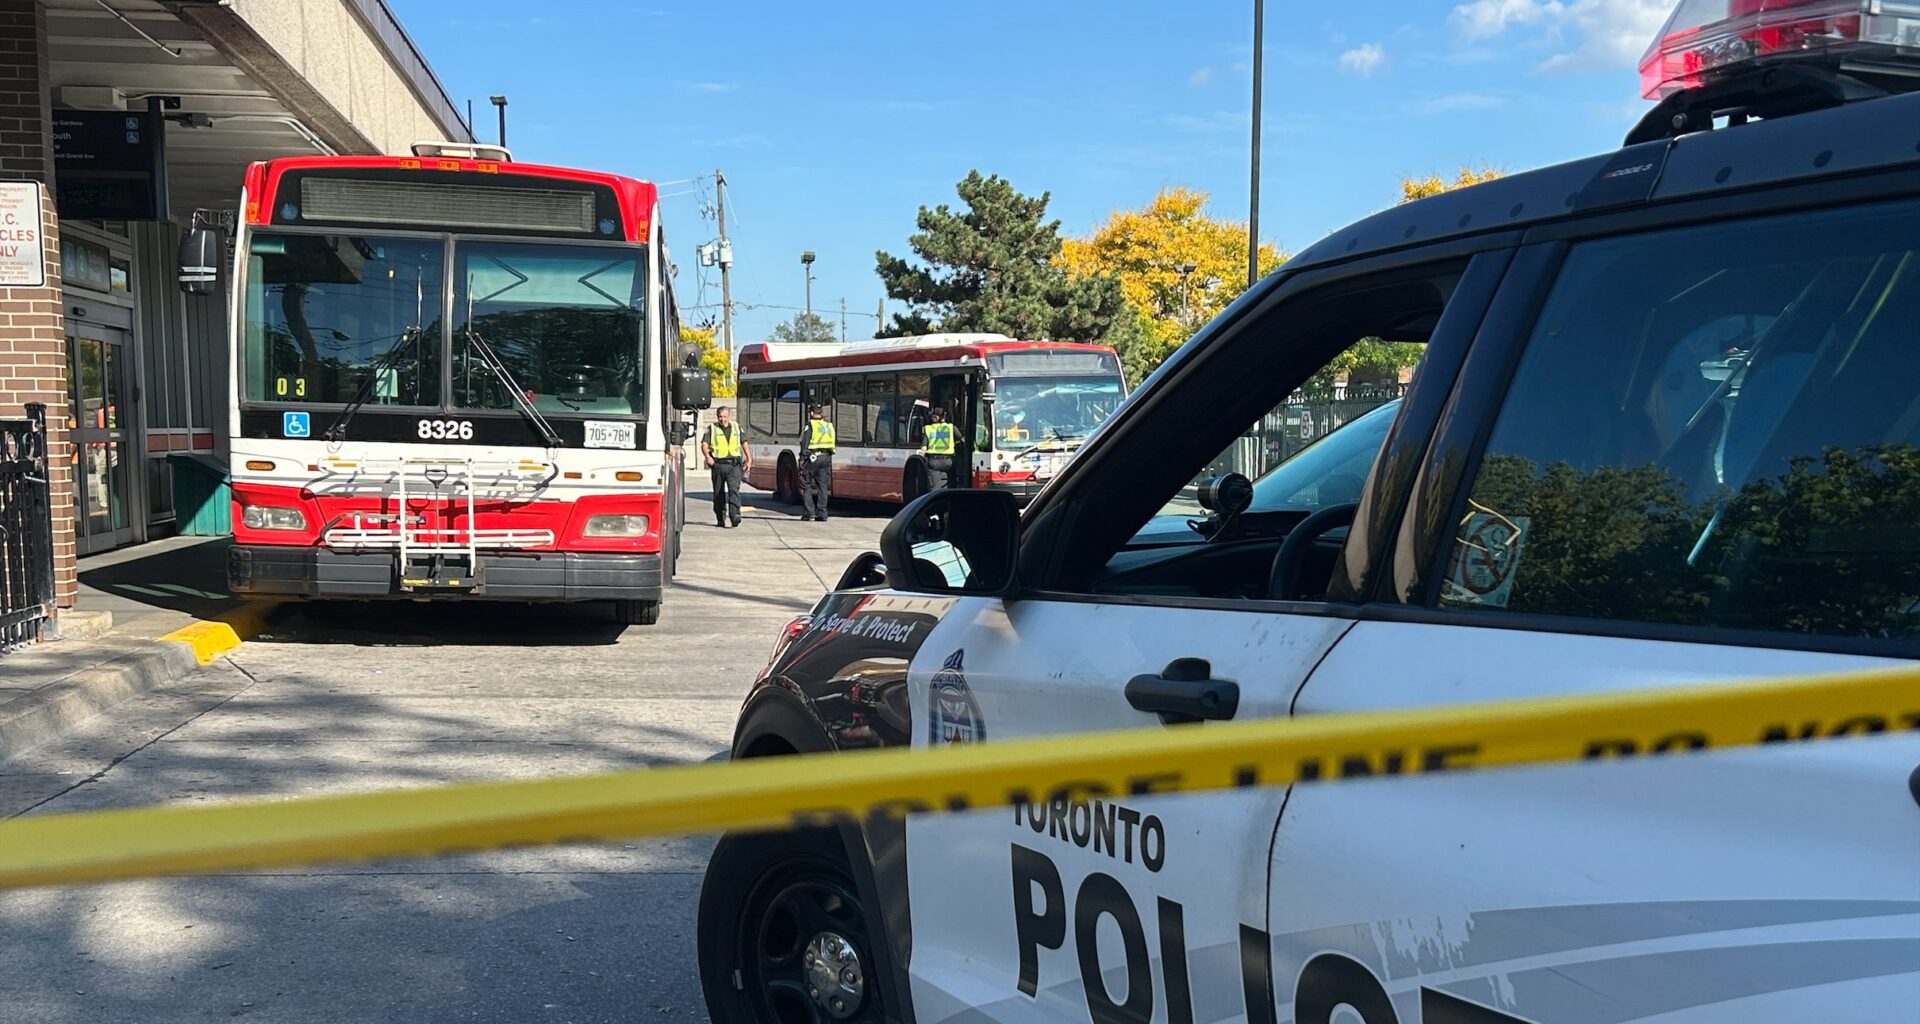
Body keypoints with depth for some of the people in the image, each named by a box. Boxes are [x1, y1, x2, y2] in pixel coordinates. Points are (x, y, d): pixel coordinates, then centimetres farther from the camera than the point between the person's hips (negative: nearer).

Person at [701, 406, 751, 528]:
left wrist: (749, 459, 14)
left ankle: (735, 516, -28)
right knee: (719, 494, 8)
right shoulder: (711, 428, 5)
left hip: (734, 464, 0)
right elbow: (704, 444, -6)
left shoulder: (736, 428, 13)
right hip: (718, 465, 0)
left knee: (734, 489, -18)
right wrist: (707, 456, -25)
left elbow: (744, 443, 22)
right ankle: (721, 519, 18)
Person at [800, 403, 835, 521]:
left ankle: (810, 511, -2)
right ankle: (821, 514, 5)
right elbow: (832, 443, 13)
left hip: (812, 457, -5)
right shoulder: (829, 425, 13)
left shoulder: (810, 425, -5)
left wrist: (802, 458, -10)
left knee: (806, 485, 5)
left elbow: (804, 443, -11)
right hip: (826, 457, 5)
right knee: (823, 486, 7)